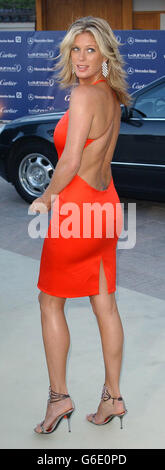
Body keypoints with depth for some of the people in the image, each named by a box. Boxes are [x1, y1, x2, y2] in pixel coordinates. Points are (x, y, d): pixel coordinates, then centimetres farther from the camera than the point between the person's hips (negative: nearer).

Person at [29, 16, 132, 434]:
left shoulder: (83, 95, -18)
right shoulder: (111, 95, 9)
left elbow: (70, 161, -21)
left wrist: (45, 199, -4)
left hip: (75, 207, -8)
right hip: (106, 202, 8)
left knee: (50, 302, 7)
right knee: (105, 304, 11)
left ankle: (58, 397, 13)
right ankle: (113, 398, 20)